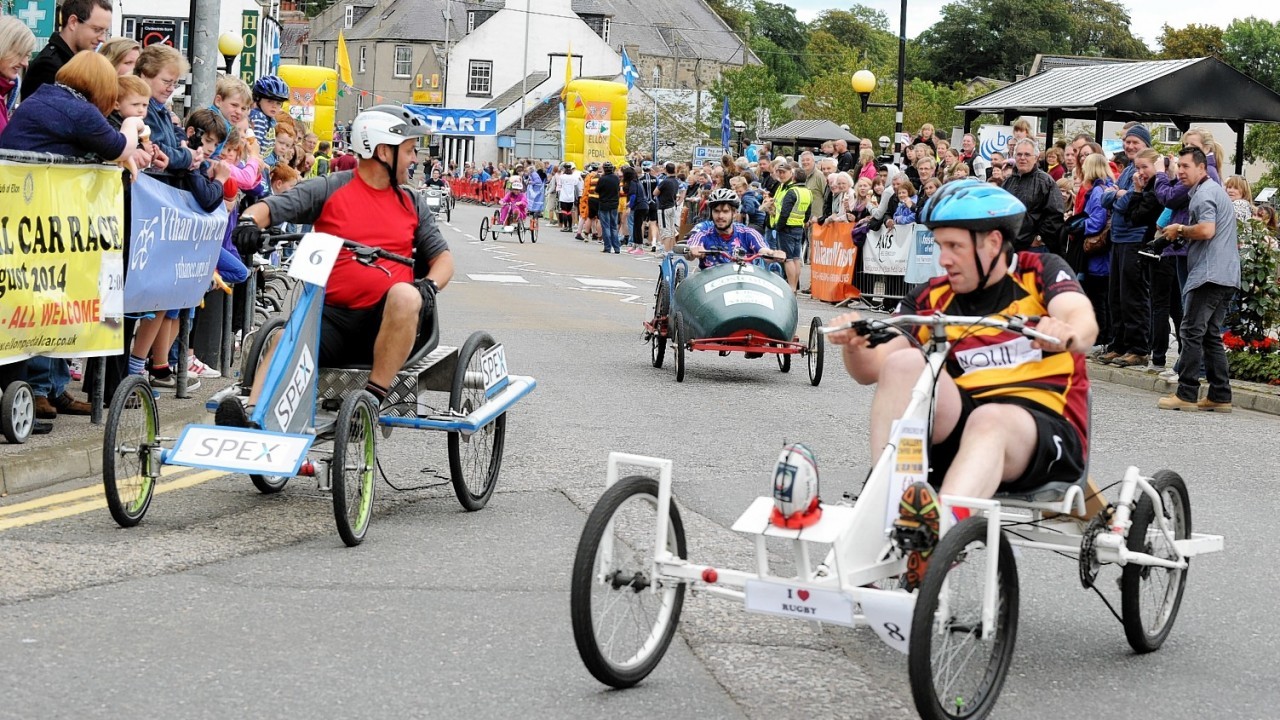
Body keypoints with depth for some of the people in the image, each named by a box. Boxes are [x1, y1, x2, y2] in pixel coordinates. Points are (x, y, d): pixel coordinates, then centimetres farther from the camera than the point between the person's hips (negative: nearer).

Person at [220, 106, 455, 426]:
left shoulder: (411, 204, 18)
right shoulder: (329, 190, 8)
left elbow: (442, 256, 17)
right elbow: (270, 207, 0)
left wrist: (430, 285, -6)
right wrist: (250, 221, -24)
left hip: (386, 320, 1)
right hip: (333, 314, -1)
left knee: (405, 294, -33)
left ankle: (373, 397, -31)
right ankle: (252, 415, -48)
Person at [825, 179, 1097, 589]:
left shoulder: (1041, 274, 4)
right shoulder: (931, 299, 11)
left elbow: (1084, 322, -17)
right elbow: (871, 370, 3)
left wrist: (1066, 334, -41)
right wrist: (854, 346, -20)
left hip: (1045, 428, -3)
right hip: (955, 427, 3)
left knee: (989, 419, -37)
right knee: (904, 363, -21)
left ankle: (940, 532, -64)